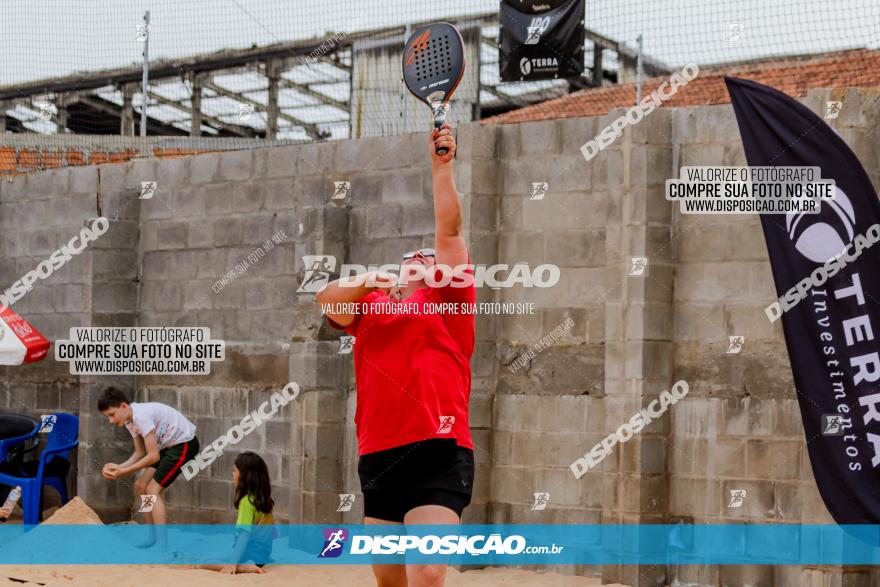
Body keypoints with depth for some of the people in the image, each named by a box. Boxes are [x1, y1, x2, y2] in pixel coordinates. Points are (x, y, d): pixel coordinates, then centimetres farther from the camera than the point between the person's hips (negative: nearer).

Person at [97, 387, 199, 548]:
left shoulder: (141, 416, -27)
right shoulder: (130, 420, 2)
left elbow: (153, 456, -25)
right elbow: (140, 453, 9)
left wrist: (123, 472, -21)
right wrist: (118, 467, -7)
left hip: (185, 443, -10)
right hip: (169, 446, 10)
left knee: (153, 490, -14)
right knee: (140, 486, 8)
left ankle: (163, 546, -15)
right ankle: (153, 537, 17)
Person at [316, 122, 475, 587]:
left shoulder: (445, 299, 9)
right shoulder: (372, 309, 20)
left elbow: (448, 232, 3)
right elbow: (327, 299, 5)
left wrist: (442, 166, 1)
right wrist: (369, 282, -11)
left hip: (437, 454, -5)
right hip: (378, 457, 5)